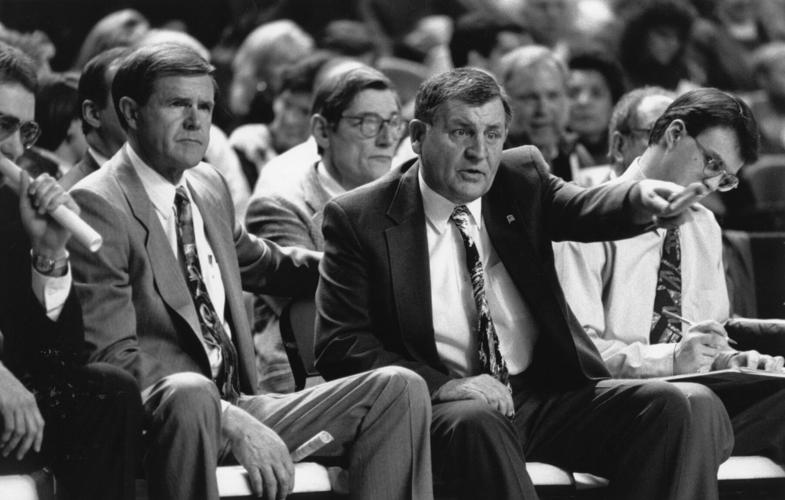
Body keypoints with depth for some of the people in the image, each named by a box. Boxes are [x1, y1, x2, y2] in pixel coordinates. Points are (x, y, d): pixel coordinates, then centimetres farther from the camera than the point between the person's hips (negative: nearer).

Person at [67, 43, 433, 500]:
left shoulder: (209, 188, 14)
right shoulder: (97, 205, -10)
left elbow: (263, 264, 36)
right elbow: (114, 358, -19)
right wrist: (232, 421, -26)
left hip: (239, 407, 8)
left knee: (399, 389, -6)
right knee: (191, 392, -41)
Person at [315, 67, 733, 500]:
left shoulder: (522, 178, 12)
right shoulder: (359, 218, 0)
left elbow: (582, 209, -6)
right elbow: (340, 346, -5)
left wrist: (641, 199, -30)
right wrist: (441, 385, -19)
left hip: (553, 395, 4)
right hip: (450, 404, -4)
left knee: (692, 406, -19)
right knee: (474, 421, -40)